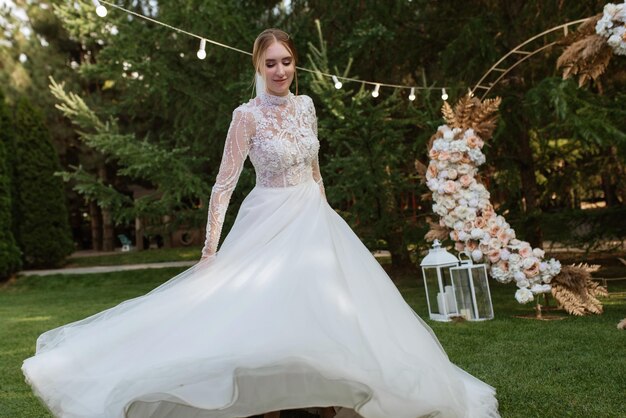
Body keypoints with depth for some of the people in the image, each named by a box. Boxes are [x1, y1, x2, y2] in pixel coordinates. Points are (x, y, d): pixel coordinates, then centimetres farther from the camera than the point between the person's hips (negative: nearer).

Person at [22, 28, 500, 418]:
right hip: (271, 222, -5)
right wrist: (210, 249, -18)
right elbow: (224, 184, -13)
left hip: (315, 220, 5)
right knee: (270, 309, -4)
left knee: (324, 308, 7)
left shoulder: (305, 105, 6)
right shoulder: (247, 116, -10)